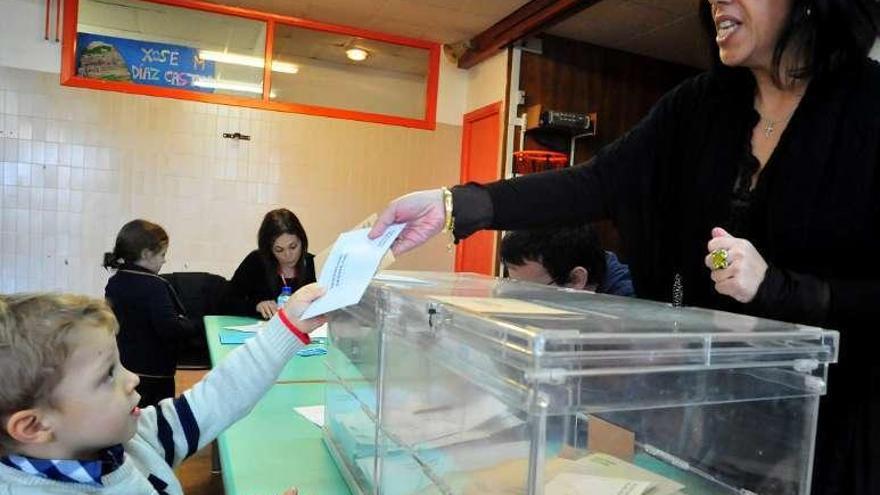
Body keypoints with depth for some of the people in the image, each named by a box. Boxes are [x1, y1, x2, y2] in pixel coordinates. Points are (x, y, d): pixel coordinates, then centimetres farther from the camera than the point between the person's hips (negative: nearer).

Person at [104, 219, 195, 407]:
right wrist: (189, 324, -7)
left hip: (121, 369, 7)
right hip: (154, 373, -7)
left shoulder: (113, 284, 4)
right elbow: (170, 329, -27)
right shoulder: (155, 286, -20)